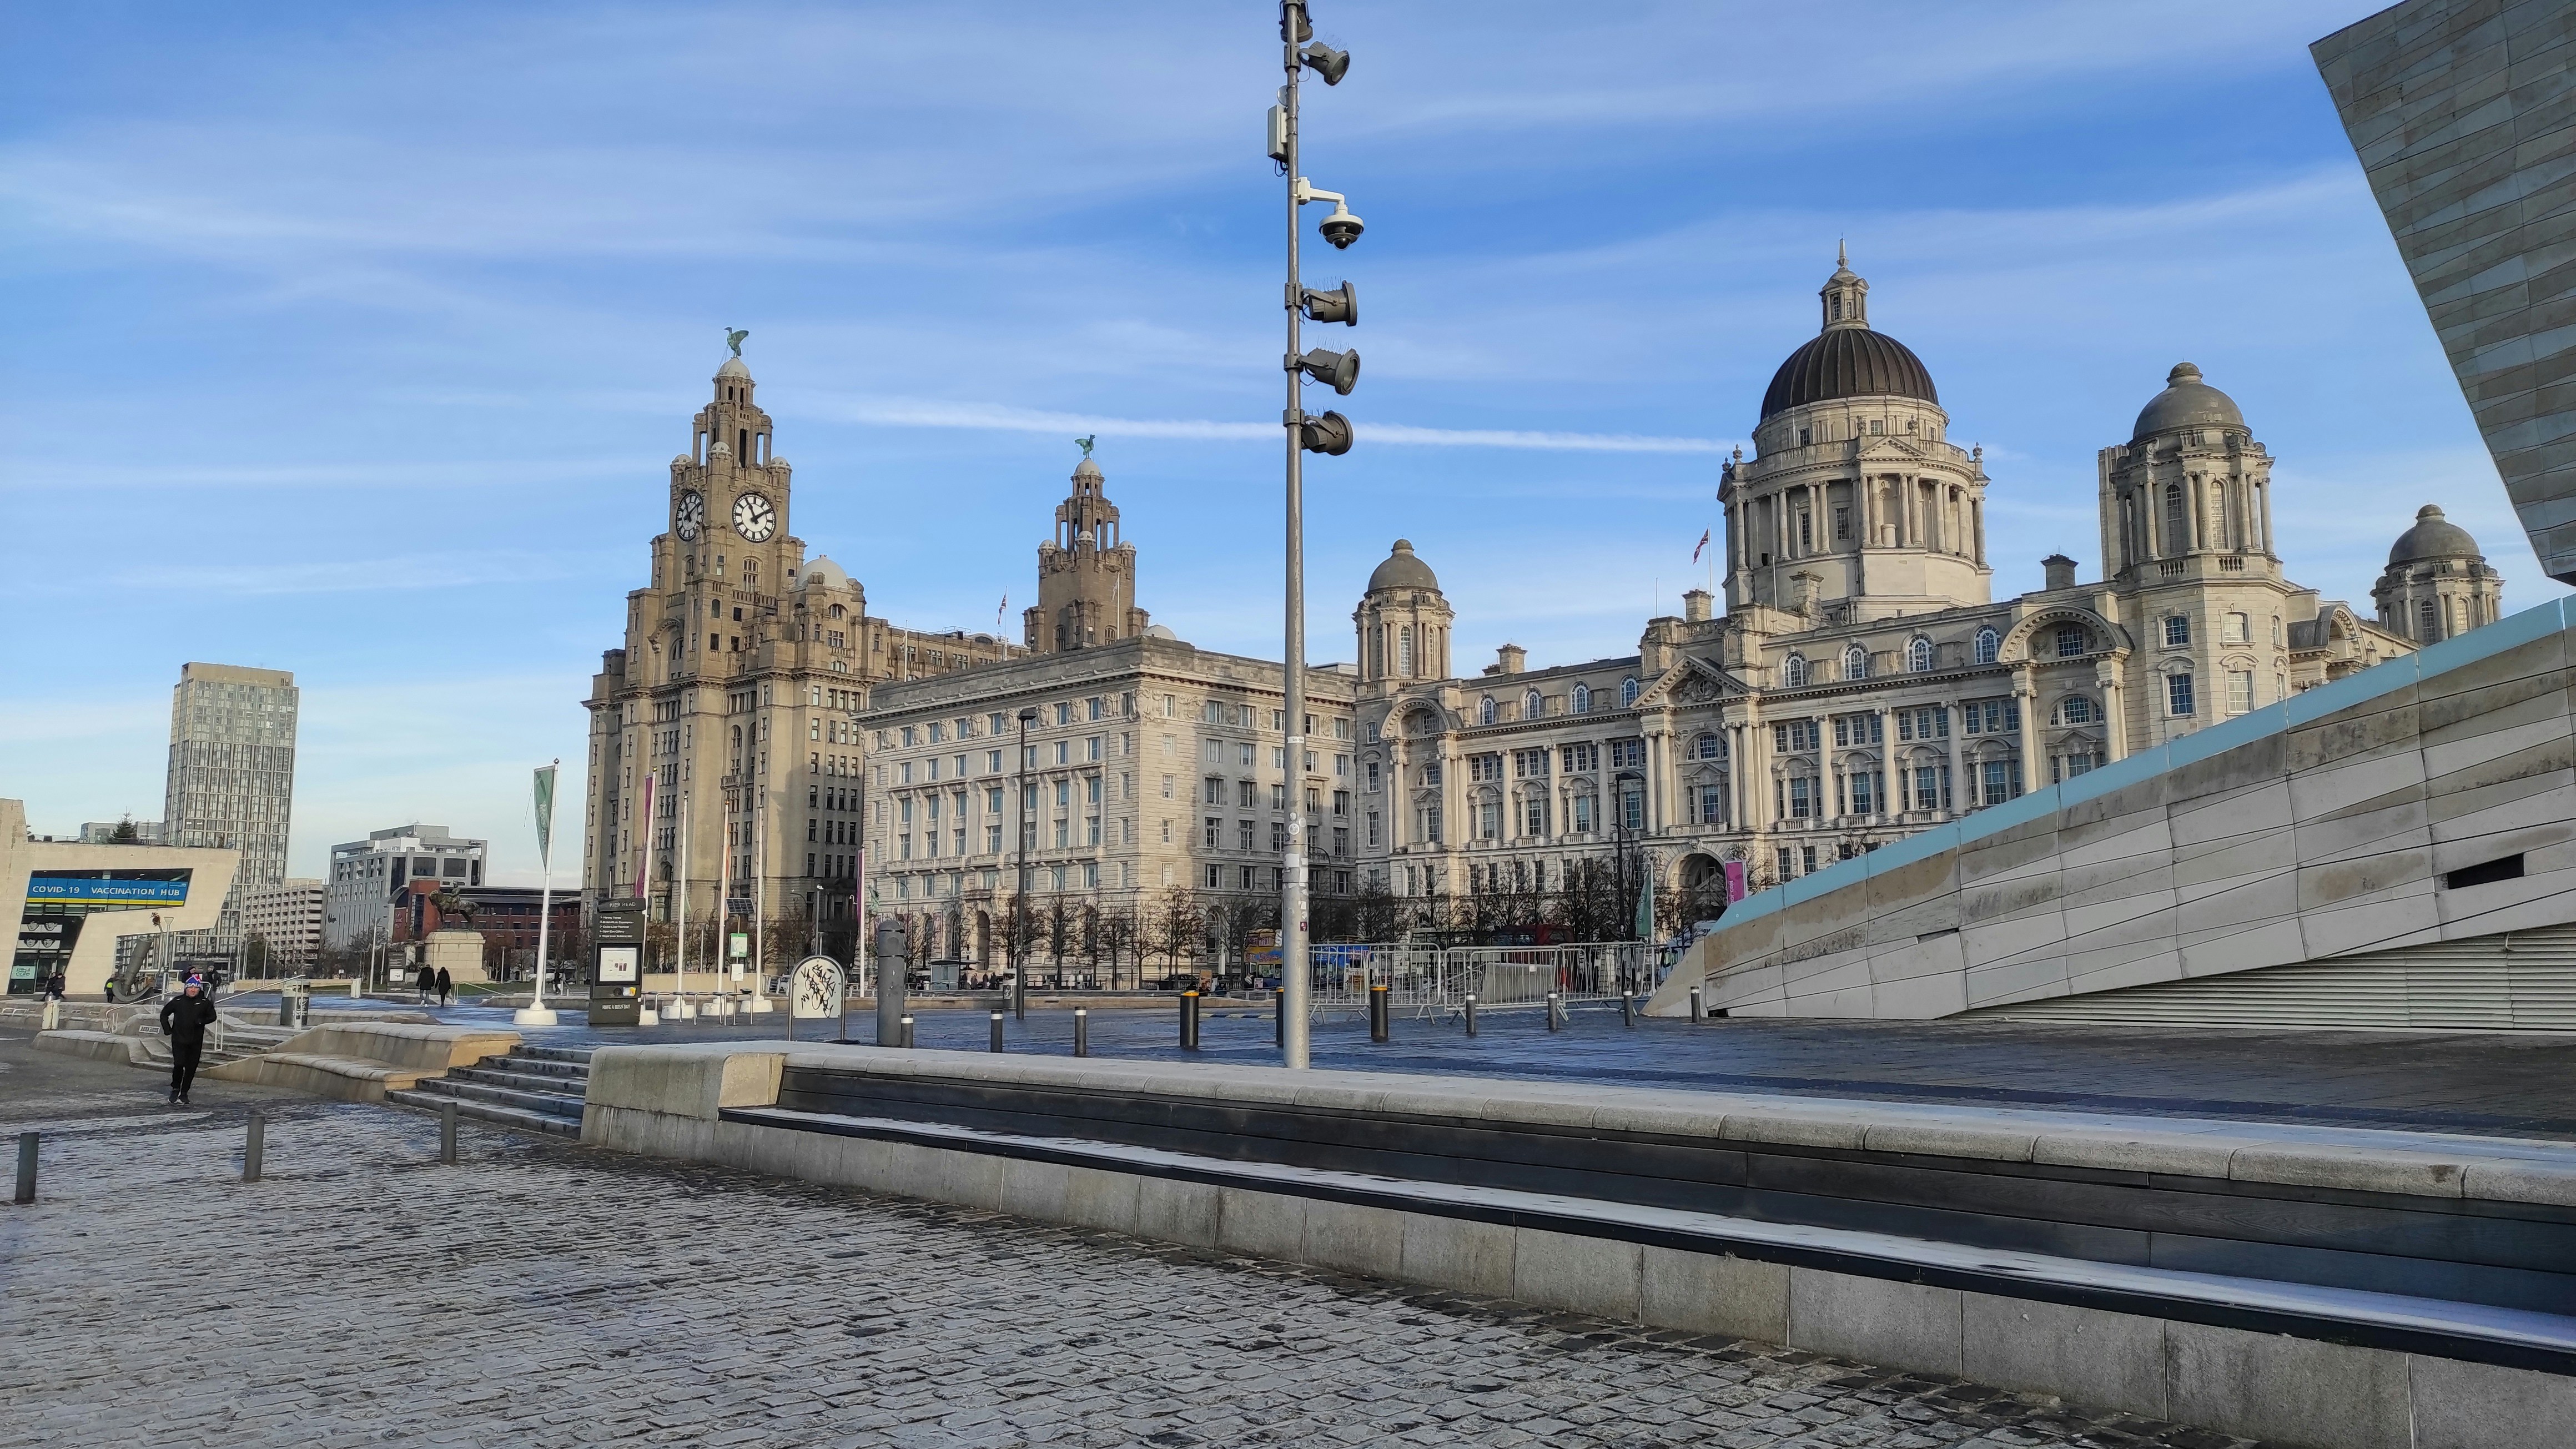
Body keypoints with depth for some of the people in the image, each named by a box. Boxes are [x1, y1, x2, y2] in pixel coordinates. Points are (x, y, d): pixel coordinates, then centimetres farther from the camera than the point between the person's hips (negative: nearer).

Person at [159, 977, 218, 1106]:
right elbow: (164, 1014, 13)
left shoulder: (205, 1003, 0)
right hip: (179, 1039, -1)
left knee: (191, 1068, 3)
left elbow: (212, 1017, 8)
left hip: (196, 1042, 1)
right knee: (179, 1064, -14)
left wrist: (202, 1021, -12)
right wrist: (167, 1030, 5)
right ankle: (175, 1089, 8)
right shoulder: (177, 1001, 0)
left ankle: (184, 1093, 16)